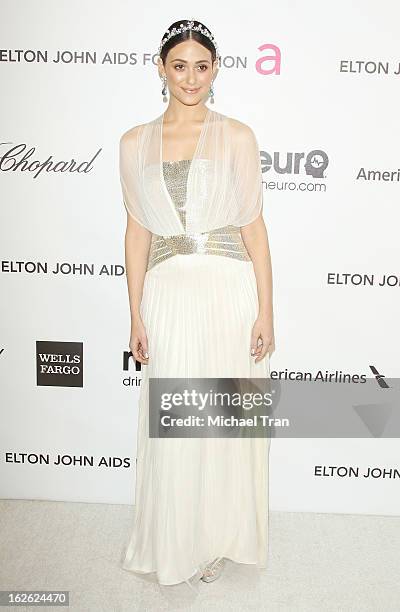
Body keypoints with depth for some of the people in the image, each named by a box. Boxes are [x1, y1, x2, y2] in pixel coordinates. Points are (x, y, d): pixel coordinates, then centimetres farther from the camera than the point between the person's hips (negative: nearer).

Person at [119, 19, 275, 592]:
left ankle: (217, 537, 34)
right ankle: (172, 542, 35)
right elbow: (138, 232, 7)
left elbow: (254, 227, 0)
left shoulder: (237, 136, 2)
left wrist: (265, 311, -4)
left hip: (231, 291, -1)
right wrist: (137, 316, 3)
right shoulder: (135, 143, 7)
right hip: (168, 293, 2)